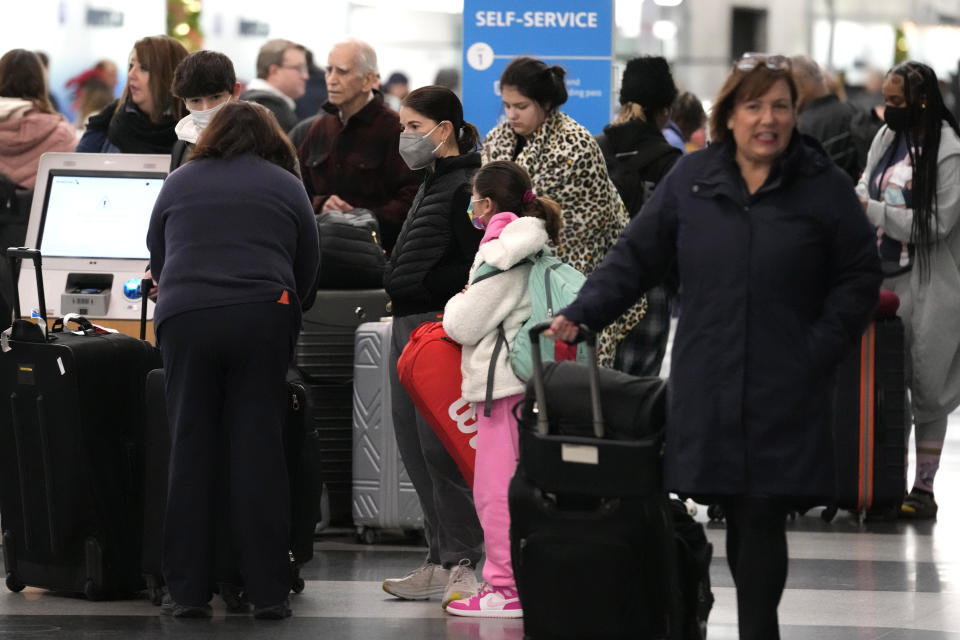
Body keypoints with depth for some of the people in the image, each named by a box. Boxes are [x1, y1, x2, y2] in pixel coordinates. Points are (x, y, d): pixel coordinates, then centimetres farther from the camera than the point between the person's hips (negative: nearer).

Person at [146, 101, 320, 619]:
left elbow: (157, 258, 25)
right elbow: (308, 267, 16)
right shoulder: (286, 187, 14)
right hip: (261, 320, -1)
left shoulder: (179, 183, 18)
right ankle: (268, 590, -1)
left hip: (185, 318, 1)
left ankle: (187, 591, 2)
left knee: (190, 451, 4)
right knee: (258, 452, 0)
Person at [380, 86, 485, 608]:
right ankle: (440, 561, 16)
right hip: (408, 324, 11)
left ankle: (461, 562, -5)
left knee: (438, 446, -10)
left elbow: (480, 266, -18)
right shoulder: (432, 185, 19)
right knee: (414, 449, 11)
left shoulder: (466, 187, -12)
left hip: (439, 327, -11)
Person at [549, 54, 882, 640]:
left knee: (762, 517, -6)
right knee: (736, 512, 1)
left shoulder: (825, 187, 2)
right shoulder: (692, 179, 7)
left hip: (785, 391, -2)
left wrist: (816, 353, -4)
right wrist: (581, 314, -3)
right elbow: (637, 256, 9)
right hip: (709, 388, 2)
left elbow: (860, 278, 5)